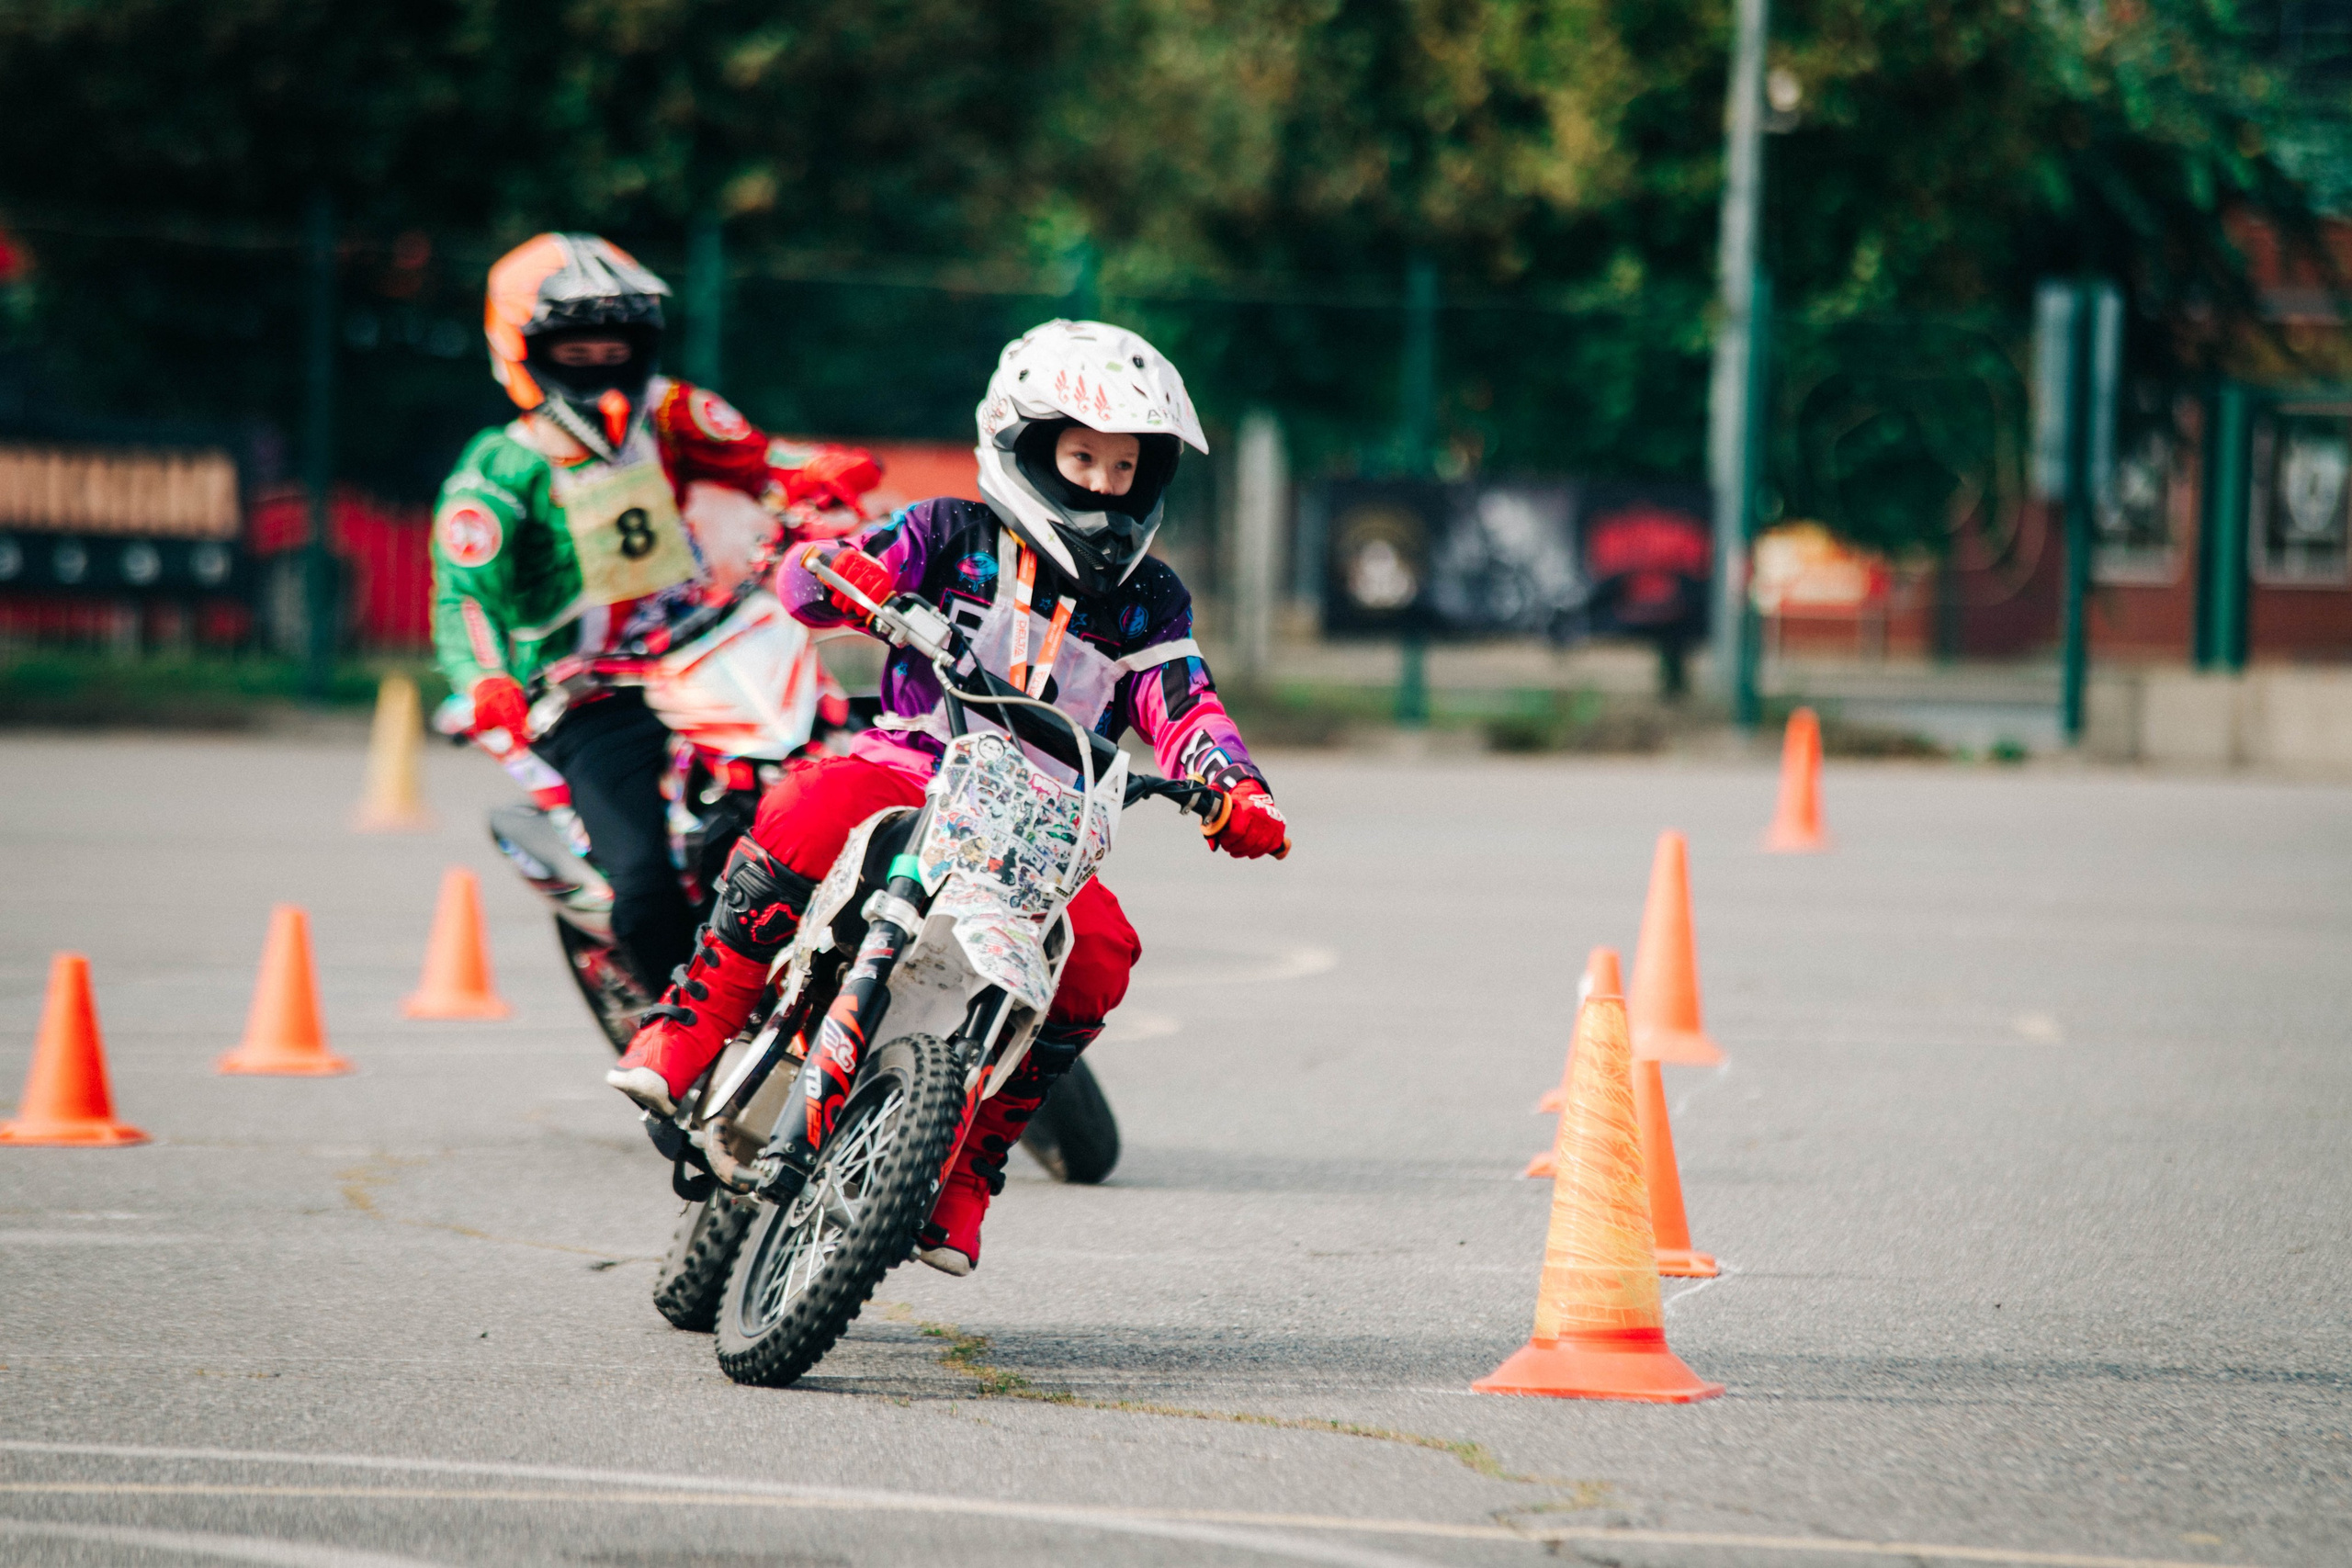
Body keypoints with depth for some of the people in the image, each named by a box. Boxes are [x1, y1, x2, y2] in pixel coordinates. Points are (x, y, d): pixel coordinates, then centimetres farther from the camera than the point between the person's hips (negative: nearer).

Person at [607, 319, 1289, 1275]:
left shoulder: (1148, 602, 14)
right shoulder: (952, 536, 6)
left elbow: (1185, 707, 3)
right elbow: (806, 571, -4)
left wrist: (1235, 792, -19)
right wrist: (842, 574, -30)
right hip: (906, 770, -2)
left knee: (1097, 955, -25)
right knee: (804, 819, -35)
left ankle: (966, 1172, -11)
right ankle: (686, 1032, -22)